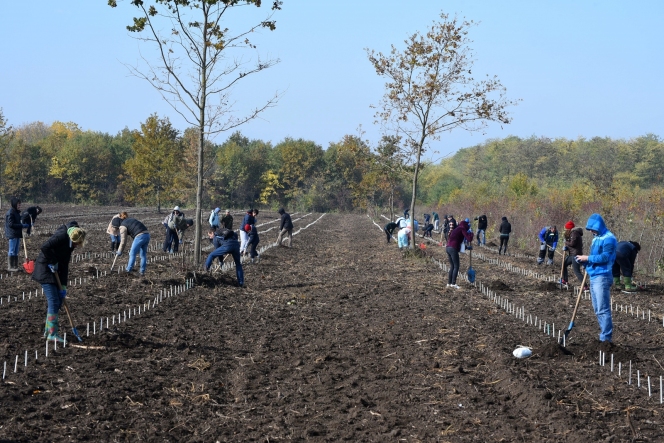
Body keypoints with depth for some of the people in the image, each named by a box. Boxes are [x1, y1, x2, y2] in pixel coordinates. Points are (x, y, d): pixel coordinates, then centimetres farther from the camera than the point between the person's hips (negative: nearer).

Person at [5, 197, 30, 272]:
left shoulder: (17, 212, 14)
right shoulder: (10, 213, -14)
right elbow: (11, 224, -20)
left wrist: (23, 225, 5)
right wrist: (22, 225, -22)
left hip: (17, 234, 9)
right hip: (12, 234, -9)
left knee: (16, 251, 12)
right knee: (12, 251, -5)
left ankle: (15, 266, 16)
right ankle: (10, 267, 0)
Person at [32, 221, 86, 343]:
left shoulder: (70, 243, 7)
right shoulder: (62, 236, -20)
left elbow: (64, 264, 8)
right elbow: (45, 247, -35)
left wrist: (63, 286, 2)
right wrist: (53, 262, -20)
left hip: (54, 270, 9)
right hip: (44, 270, -9)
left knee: (58, 300, 10)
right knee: (53, 301, -11)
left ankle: (48, 329, 21)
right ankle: (52, 333, -7)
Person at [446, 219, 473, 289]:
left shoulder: (456, 229, 23)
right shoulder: (462, 229, 1)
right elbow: (468, 238, -10)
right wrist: (471, 234, 12)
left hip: (448, 247, 8)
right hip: (453, 249, -8)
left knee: (452, 266, 15)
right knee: (456, 266, -3)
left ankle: (449, 283, 15)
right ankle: (453, 283, -8)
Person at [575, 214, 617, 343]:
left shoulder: (608, 238, -11)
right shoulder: (596, 238, 17)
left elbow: (605, 257, -20)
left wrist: (588, 258, -14)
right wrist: (585, 260, 3)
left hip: (602, 277, -10)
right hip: (593, 277, 10)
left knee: (603, 310, -9)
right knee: (598, 310, 14)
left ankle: (606, 339, -7)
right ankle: (605, 334, 21)